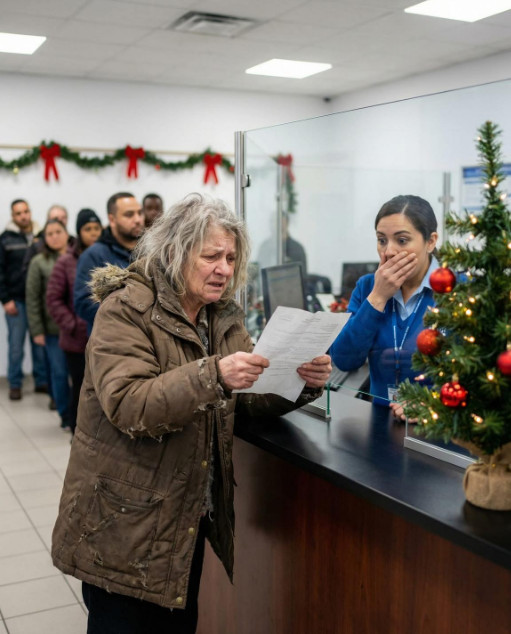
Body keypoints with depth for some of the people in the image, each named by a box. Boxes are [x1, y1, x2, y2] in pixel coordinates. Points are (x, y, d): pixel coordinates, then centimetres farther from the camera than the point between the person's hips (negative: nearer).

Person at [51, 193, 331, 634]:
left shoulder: (223, 316, 7)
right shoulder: (126, 310, -14)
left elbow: (247, 401, 3)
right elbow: (127, 405, -26)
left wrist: (302, 382, -15)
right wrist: (211, 374, -37)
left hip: (192, 516, 6)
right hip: (123, 524, -6)